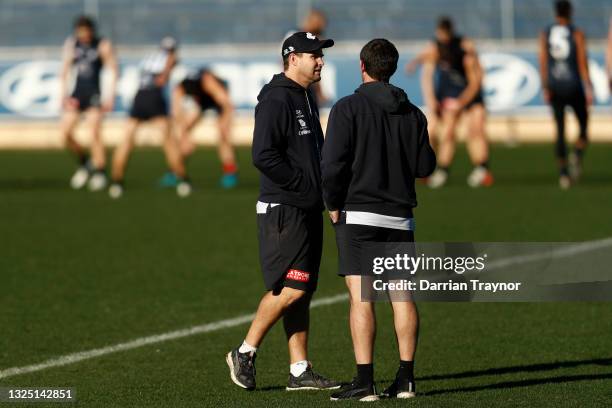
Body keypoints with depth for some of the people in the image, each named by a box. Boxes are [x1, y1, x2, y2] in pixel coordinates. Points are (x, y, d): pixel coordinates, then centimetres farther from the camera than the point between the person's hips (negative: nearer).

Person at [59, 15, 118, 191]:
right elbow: (65, 70, 14)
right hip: (76, 93, 4)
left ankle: (100, 172, -8)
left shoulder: (103, 45, -5)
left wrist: (110, 96, -11)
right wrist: (63, 93, 6)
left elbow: (113, 71, -5)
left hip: (94, 93, -4)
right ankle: (84, 162, 18)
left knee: (95, 132, -15)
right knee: (66, 133, -4)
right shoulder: (71, 43, 7)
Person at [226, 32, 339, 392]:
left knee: (303, 292, 9)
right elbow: (264, 156, -22)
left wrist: (322, 185, 10)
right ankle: (245, 354, 0)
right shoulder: (277, 100, -13)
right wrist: (303, 183, -17)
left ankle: (300, 371, 11)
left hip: (309, 210, 10)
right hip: (283, 210, -10)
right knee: (289, 289, -13)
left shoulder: (307, 99, 18)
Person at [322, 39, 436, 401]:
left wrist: (333, 205, 2)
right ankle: (406, 378, 5)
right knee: (402, 294, 6)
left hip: (358, 215, -4)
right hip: (400, 218, 4)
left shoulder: (348, 109, -6)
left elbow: (333, 164, -13)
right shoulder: (412, 113, 6)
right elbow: (425, 165, 7)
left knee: (361, 297, -6)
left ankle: (365, 381, -10)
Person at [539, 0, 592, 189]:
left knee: (560, 131, 6)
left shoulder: (545, 34, 3)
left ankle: (563, 171, -2)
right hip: (574, 87, -3)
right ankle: (577, 154, -17)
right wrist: (589, 89, -7)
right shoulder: (577, 34, -5)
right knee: (583, 125, 11)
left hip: (554, 88, 3)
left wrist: (545, 88, 6)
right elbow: (582, 62, -9)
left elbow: (543, 62, 1)